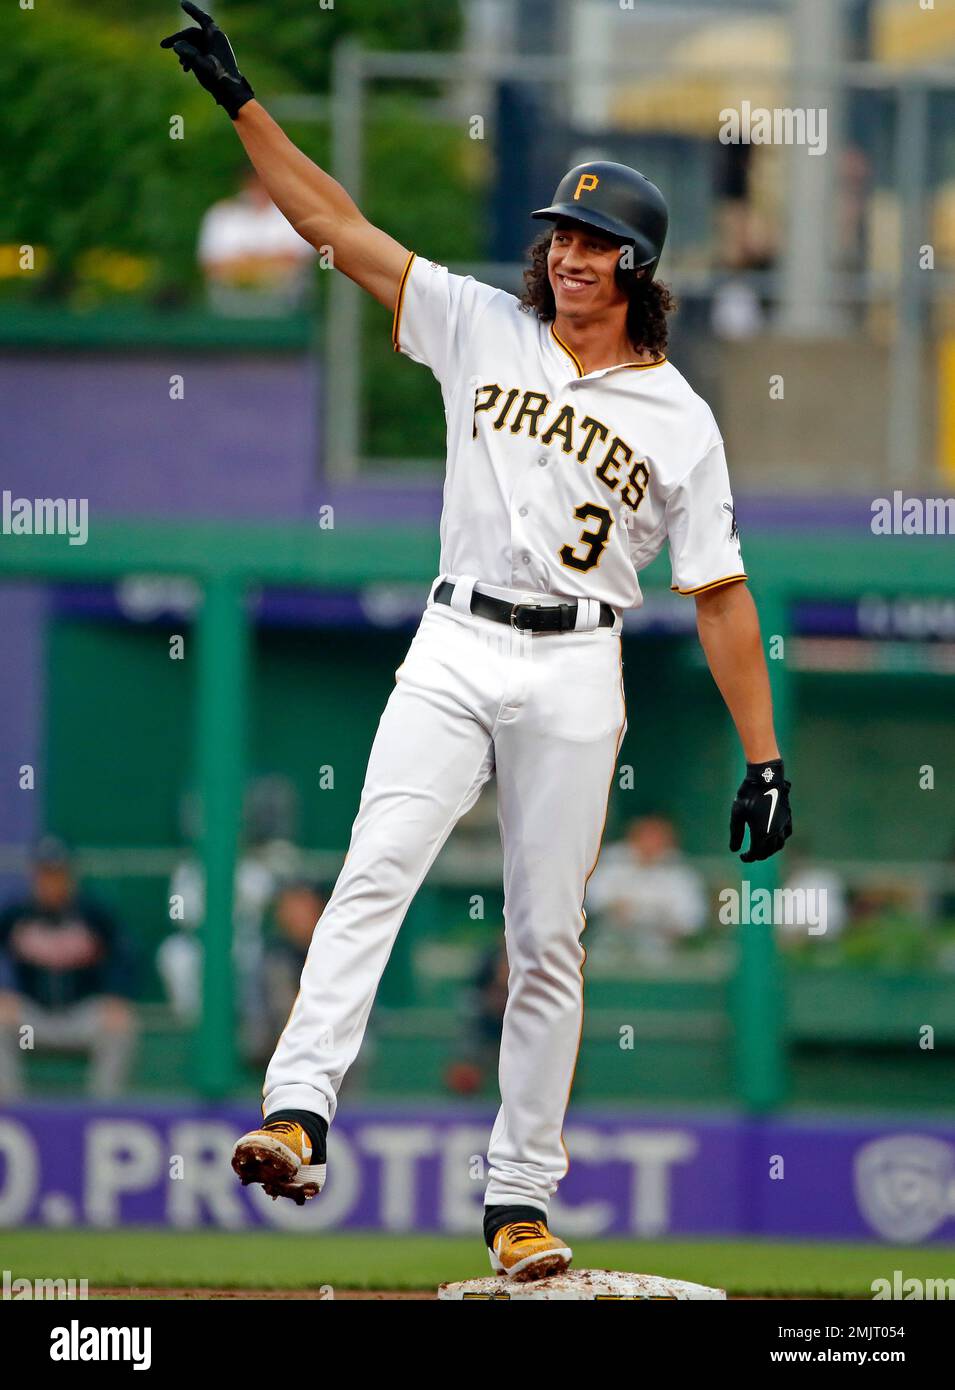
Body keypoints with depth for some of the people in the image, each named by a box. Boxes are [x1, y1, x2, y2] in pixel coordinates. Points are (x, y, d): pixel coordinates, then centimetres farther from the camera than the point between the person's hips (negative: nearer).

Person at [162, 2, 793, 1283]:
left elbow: (720, 595, 3)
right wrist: (242, 103, -7)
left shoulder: (678, 420, 2)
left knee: (547, 939, 1)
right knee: (375, 873, -19)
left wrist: (763, 757, -1)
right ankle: (299, 1115, -32)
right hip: (453, 654, 0)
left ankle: (521, 1199, 7)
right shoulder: (480, 329, 6)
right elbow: (340, 227, 2)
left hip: (575, 677, 0)